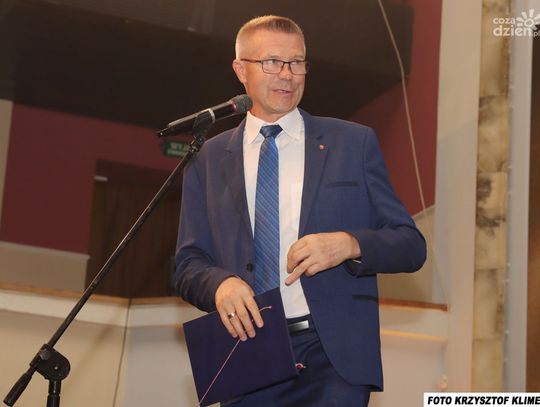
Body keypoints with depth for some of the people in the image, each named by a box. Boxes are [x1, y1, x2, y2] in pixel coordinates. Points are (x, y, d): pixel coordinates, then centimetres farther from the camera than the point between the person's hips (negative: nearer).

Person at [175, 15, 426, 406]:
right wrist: (220, 283, -14)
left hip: (333, 359, -1)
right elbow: (189, 265, 9)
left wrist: (349, 244, -16)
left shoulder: (354, 143, 6)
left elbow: (411, 245, 4)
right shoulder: (209, 158, 10)